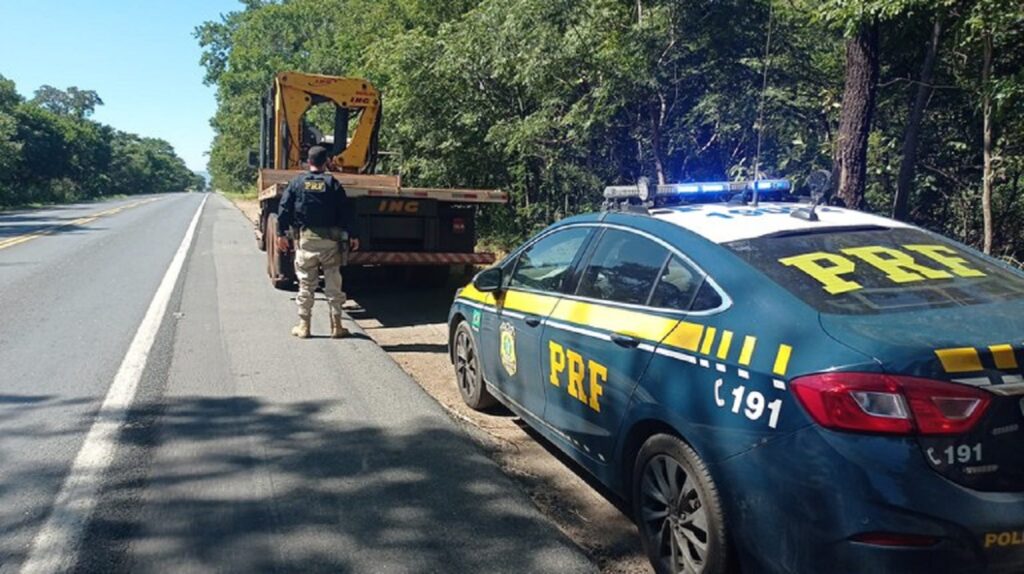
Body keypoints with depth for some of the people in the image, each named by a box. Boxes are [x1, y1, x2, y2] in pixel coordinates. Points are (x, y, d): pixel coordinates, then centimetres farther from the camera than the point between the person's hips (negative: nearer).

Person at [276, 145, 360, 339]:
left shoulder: (297, 183, 3)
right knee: (333, 283, 6)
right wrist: (352, 235, 3)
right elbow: (345, 211, -2)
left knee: (306, 283, 8)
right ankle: (336, 326, 8)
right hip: (329, 239, -1)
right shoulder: (332, 183, 0)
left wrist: (281, 233, 3)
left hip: (305, 238, 1)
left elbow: (284, 208, -1)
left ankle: (303, 326, 11)